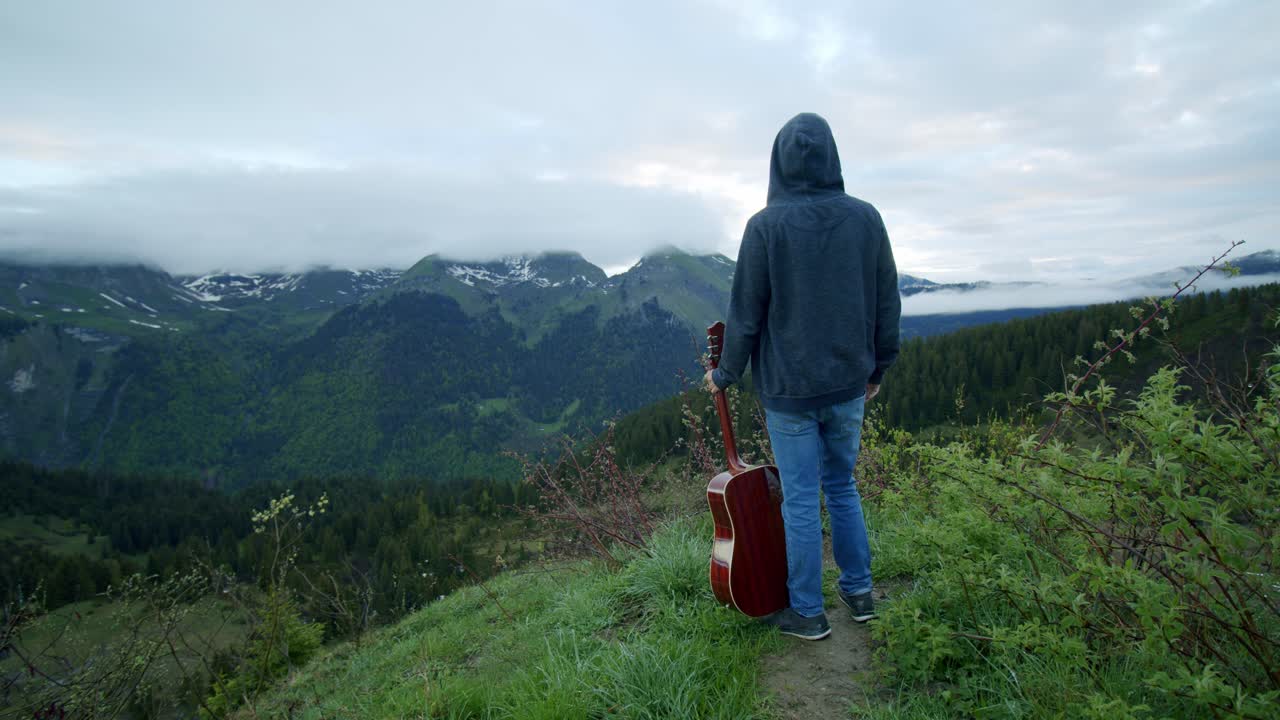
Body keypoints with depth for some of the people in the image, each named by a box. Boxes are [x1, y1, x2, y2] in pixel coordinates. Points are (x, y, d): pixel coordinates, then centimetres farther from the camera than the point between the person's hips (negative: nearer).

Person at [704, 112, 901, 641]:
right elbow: (887, 303, 5)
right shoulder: (866, 218, -2)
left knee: (800, 500, 7)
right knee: (842, 487, 21)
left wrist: (725, 374, 5)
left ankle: (807, 613, 20)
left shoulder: (766, 226, -14)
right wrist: (879, 365, 19)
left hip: (789, 389, -4)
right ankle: (858, 592, 32)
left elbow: (746, 312, -10)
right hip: (849, 384, 4)